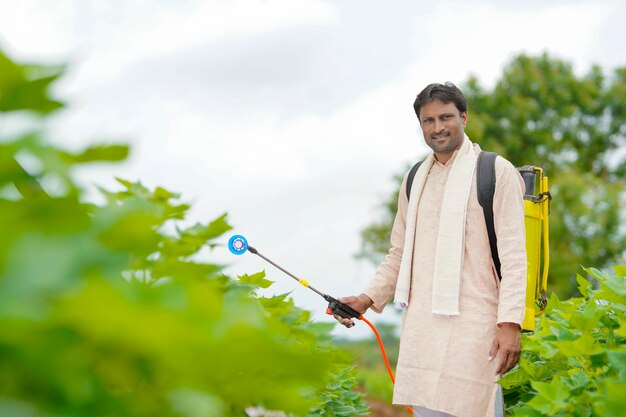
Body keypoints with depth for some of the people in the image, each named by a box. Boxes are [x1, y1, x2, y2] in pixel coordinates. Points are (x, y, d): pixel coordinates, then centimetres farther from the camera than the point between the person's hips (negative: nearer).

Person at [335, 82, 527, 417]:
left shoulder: (497, 172, -2)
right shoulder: (415, 179, 16)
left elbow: (513, 254, -7)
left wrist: (510, 321, -15)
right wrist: (368, 298, 11)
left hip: (471, 323, -5)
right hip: (421, 323, 5)